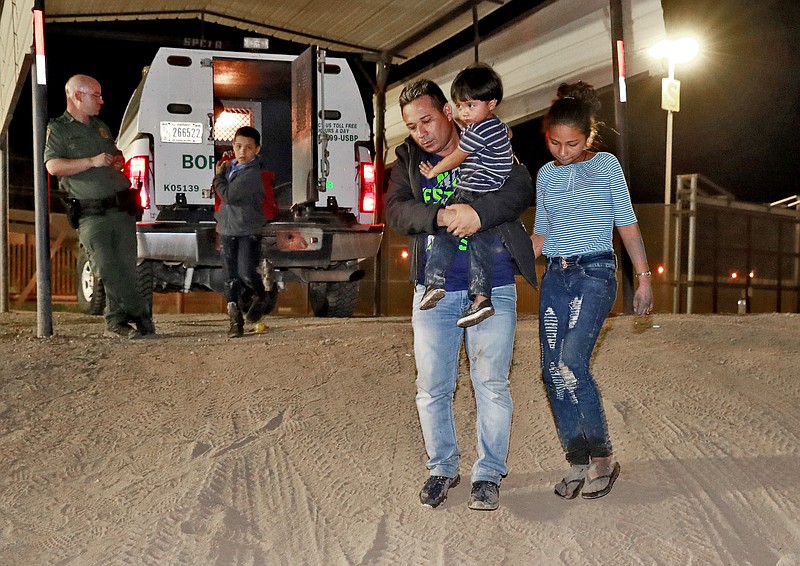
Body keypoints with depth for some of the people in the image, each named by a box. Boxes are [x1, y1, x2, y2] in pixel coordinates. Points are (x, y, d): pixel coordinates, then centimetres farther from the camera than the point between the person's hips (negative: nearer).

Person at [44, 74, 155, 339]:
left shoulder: (100, 126, 22)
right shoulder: (57, 129, 4)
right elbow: (53, 166, -9)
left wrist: (119, 160, 10)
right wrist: (92, 162, -14)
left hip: (122, 209, 5)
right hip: (91, 215, -5)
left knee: (126, 269, 1)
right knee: (107, 268, -13)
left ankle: (116, 322, 9)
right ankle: (141, 315, -6)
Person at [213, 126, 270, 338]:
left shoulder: (252, 174, -15)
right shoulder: (230, 166, 10)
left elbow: (228, 195, -19)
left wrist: (218, 176, -4)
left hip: (249, 231, -6)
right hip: (227, 230, 6)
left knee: (246, 272, -11)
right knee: (231, 277, 4)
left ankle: (259, 297, 21)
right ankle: (235, 320, 10)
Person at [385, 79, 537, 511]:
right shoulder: (408, 160, 8)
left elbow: (522, 189, -10)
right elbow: (396, 211, -5)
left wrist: (479, 211, -26)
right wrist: (440, 216, -22)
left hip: (493, 287, -2)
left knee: (491, 384, 3)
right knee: (432, 388, 8)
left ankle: (488, 474, 17)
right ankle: (442, 467, 27)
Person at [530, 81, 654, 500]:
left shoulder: (606, 165, 3)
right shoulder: (545, 174, 13)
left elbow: (627, 224, 3)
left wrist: (644, 278, -1)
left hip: (595, 274, -5)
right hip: (554, 277, 5)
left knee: (571, 363, -20)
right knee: (552, 370, -1)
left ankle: (603, 457, -5)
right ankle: (578, 462, 10)